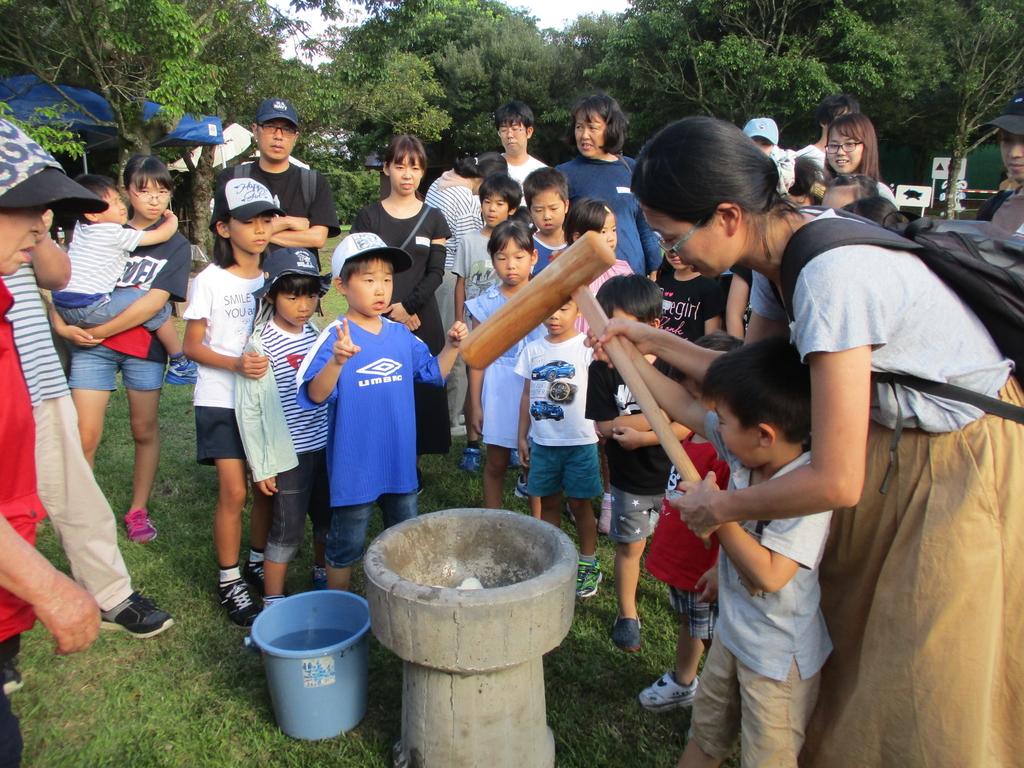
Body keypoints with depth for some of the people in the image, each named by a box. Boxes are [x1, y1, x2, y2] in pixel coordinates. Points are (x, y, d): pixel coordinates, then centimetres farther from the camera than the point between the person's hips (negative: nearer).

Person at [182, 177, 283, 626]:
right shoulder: (210, 281, -6)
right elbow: (192, 345, -6)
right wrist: (236, 364, -21)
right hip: (221, 400, -4)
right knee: (233, 491, -7)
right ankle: (229, 582, 9)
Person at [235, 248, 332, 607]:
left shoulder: (319, 336, 4)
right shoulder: (259, 347, -12)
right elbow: (249, 412, -10)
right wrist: (261, 467, -9)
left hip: (326, 446, 6)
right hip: (289, 454, -5)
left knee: (327, 519, 18)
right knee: (288, 530, 2)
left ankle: (322, 576, 42)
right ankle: (273, 602, 19)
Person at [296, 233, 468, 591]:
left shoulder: (401, 334, 2)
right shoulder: (336, 336, -16)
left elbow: (433, 372, 13)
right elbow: (315, 395, -26)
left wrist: (452, 346, -4)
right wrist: (336, 362, -44)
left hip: (400, 461, 6)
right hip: (354, 465, -5)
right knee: (345, 548, 13)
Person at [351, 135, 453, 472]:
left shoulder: (433, 218, 8)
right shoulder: (368, 216, 6)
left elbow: (435, 273, 1)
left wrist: (407, 306, -12)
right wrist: (391, 310, -10)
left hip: (422, 320, 1)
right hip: (377, 319, 0)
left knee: (419, 390, 1)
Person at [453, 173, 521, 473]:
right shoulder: (469, 241, 3)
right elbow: (460, 284, 5)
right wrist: (459, 322, 2)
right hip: (476, 322, 1)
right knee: (475, 383, 6)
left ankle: (510, 441, 17)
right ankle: (472, 443, 15)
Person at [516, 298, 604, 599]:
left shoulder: (588, 347, -8)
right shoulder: (532, 350, 5)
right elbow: (527, 395, 11)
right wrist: (522, 436, 9)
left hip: (580, 441, -4)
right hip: (542, 441, 4)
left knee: (579, 503, 7)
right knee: (548, 502, 14)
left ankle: (589, 565, 24)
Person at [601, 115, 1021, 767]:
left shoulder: (831, 277, -33)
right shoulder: (779, 248, -7)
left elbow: (836, 482, -30)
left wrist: (720, 508, -15)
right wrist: (653, 340, 2)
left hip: (967, 463, -8)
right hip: (895, 440, 8)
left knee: (922, 703, 7)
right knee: (846, 648, 20)